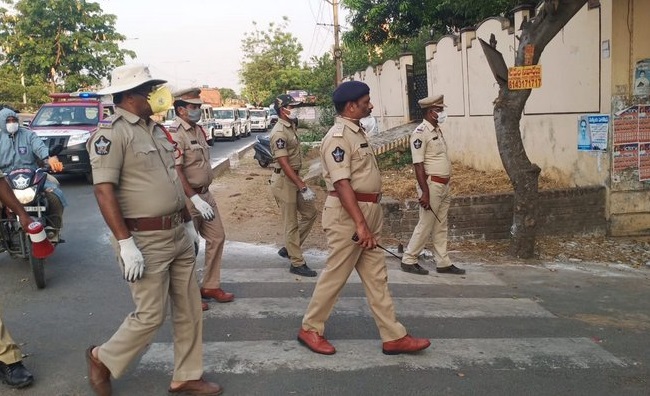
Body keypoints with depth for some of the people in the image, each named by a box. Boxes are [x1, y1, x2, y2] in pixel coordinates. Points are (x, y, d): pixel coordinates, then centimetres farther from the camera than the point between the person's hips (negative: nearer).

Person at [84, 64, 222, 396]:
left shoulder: (155, 128, 12)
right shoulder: (111, 133, -14)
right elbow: (103, 191, -21)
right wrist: (125, 243, -25)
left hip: (178, 234, 9)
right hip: (145, 240, -8)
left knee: (189, 310, 13)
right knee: (150, 315, 0)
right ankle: (103, 358, 26)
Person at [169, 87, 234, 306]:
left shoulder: (198, 130, 11)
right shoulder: (175, 134, -18)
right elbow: (176, 172, -24)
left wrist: (204, 195, 18)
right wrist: (196, 199, -26)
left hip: (204, 193, 9)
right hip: (187, 198, -9)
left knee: (217, 237, 12)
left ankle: (211, 286, 24)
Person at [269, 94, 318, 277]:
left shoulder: (291, 127, 9)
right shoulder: (279, 133, -20)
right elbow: (284, 164, -26)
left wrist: (301, 183, 20)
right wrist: (303, 187, -28)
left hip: (294, 178, 9)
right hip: (284, 181, -9)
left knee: (309, 213, 14)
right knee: (292, 223, -1)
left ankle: (288, 248, 25)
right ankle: (297, 263, 9)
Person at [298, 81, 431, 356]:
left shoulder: (357, 131, 14)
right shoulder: (338, 137, -17)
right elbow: (342, 184, -24)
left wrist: (369, 221, 20)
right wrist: (360, 224, -28)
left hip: (368, 211, 10)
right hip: (347, 214, -10)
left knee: (376, 276, 10)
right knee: (335, 275, 2)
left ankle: (394, 337, 17)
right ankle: (310, 328, 20)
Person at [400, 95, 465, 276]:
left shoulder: (437, 130, 12)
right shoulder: (420, 133, -16)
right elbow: (418, 165, -20)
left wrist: (446, 186, 19)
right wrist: (425, 192, -24)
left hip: (444, 185, 9)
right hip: (432, 185, -9)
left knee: (441, 226, 13)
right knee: (425, 225, -1)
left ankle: (443, 263, 21)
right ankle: (408, 260, 10)